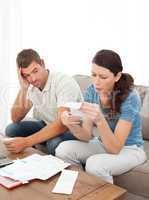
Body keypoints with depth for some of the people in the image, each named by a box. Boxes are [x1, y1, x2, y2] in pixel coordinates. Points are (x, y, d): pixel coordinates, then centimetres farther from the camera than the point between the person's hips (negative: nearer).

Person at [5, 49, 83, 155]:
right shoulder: (30, 86, -5)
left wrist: (26, 142, -39)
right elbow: (16, 119, -6)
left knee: (54, 143, -37)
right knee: (12, 129, -8)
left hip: (73, 129, -6)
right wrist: (23, 89, -20)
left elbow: (63, 124, -36)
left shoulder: (64, 82, -26)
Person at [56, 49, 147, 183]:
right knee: (63, 149, -18)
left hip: (129, 149, -4)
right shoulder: (92, 91, -11)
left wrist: (100, 120, -44)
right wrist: (72, 126, -34)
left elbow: (115, 148, -28)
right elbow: (87, 136, -13)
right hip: (103, 144, 5)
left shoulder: (130, 98, -26)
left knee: (94, 164, -32)